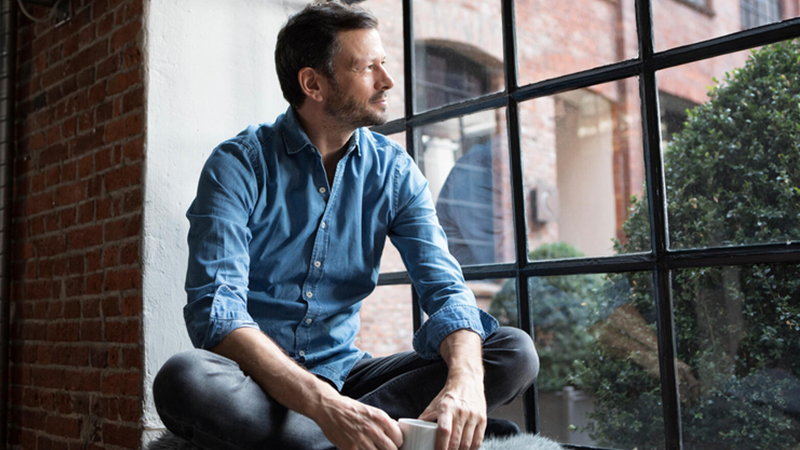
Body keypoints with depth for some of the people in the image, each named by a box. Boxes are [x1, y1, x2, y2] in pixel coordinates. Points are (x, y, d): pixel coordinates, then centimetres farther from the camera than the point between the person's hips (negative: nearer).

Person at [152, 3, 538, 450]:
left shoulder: (394, 171, 1)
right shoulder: (238, 166, -11)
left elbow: (445, 287, -7)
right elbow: (216, 311, -22)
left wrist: (464, 380, -30)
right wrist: (326, 407, -37)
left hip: (344, 372, 3)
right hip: (262, 381, -3)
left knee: (515, 352, -13)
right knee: (185, 379, -38)